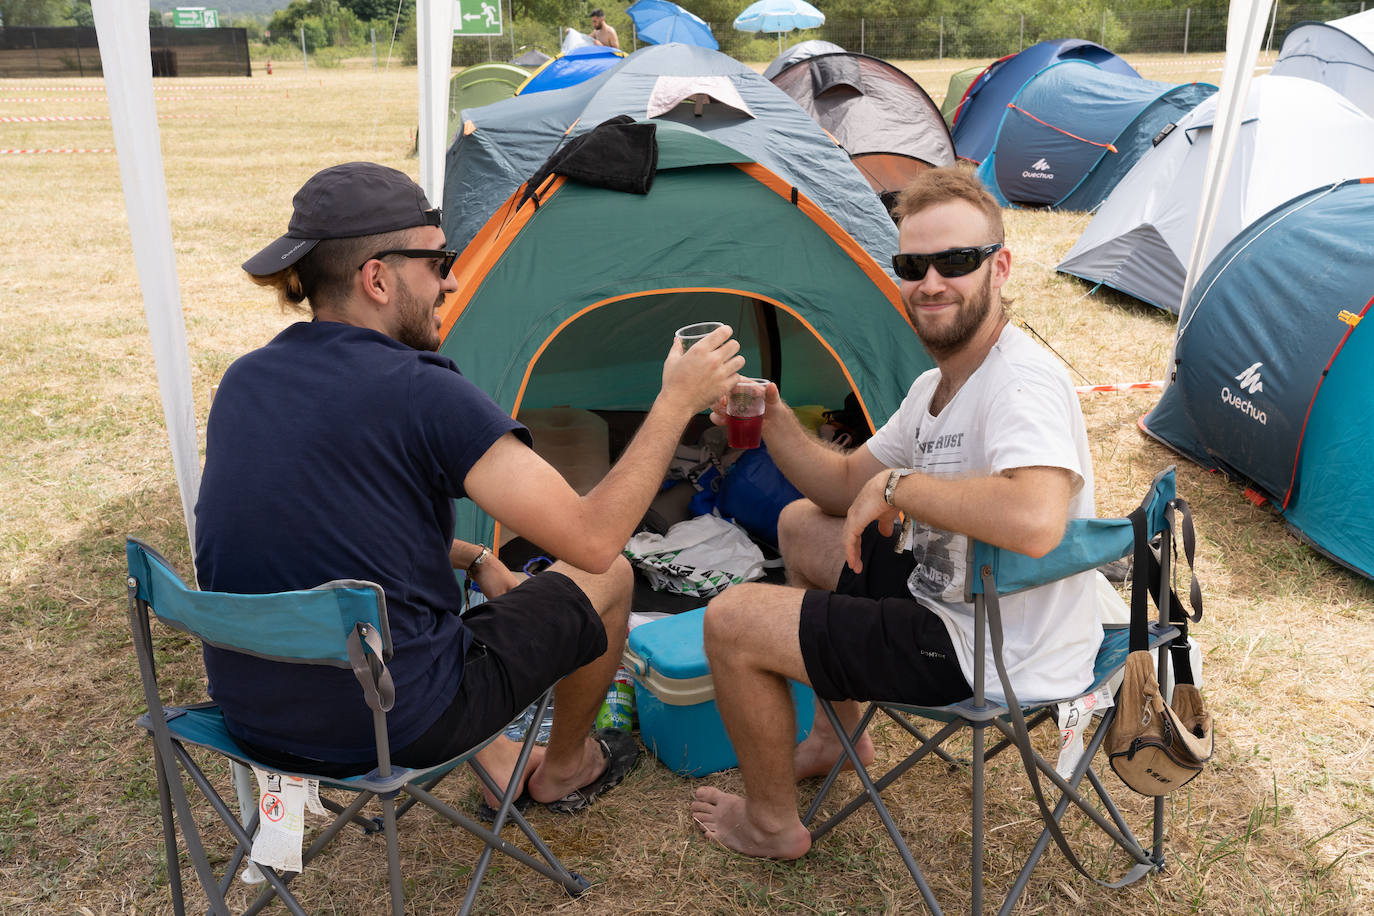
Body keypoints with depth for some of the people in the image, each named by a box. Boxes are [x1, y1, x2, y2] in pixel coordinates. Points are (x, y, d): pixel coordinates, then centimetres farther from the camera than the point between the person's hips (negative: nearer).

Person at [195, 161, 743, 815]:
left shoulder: (242, 381, 3)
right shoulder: (422, 396, -20)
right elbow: (592, 539, -19)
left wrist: (473, 560, 19)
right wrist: (675, 402, -9)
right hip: (391, 729, -7)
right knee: (607, 577, 11)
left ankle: (499, 767, 35)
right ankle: (564, 771, 36)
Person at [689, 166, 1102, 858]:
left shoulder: (1023, 381, -25)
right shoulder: (934, 388, 7)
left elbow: (1036, 521, -43)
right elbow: (846, 486, 14)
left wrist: (899, 485, -28)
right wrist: (774, 422, -3)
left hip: (995, 658, -10)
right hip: (948, 591, 10)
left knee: (731, 621, -9)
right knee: (802, 524, 24)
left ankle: (771, 822, 17)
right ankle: (840, 733, 34)